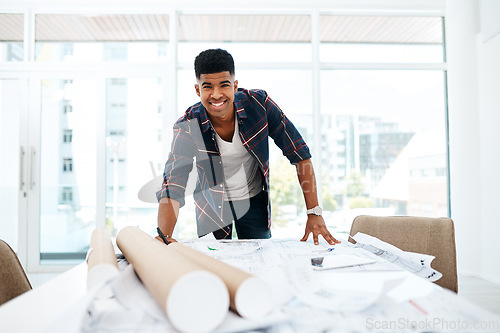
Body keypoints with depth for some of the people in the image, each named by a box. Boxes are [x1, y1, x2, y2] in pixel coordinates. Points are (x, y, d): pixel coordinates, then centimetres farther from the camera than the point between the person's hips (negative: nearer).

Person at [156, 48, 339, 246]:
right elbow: (173, 187, -29)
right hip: (212, 206, 0)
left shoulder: (258, 104, -22)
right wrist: (164, 237, -47)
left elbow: (298, 153, -17)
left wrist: (314, 213, -22)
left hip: (254, 201, 1)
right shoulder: (188, 127, -23)